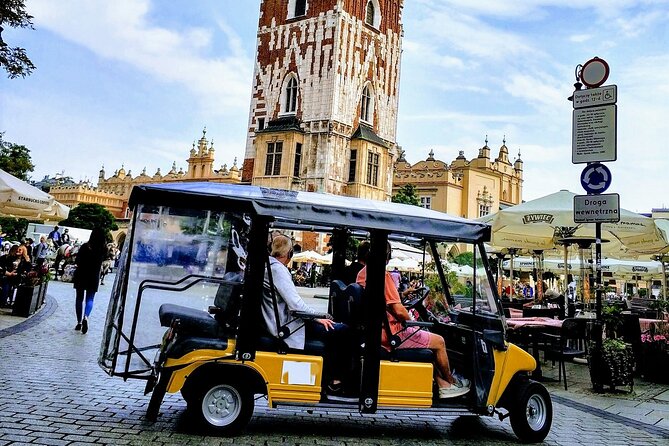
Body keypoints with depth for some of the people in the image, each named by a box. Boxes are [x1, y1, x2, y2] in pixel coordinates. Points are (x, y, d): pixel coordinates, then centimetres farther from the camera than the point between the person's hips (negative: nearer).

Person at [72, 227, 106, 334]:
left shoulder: (85, 246, -9)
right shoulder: (103, 250, -8)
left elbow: (77, 260, -6)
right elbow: (101, 263, 1)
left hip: (81, 275, 0)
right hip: (94, 277, 0)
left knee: (79, 298, 12)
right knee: (90, 299, 7)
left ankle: (79, 322, 13)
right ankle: (85, 317, -19)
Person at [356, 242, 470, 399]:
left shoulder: (362, 274, 7)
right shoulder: (382, 275, -22)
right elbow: (398, 311, -22)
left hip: (376, 332, 10)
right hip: (391, 334, -10)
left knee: (429, 341, 26)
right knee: (439, 341, 9)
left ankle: (443, 385, 27)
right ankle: (451, 381, 32)